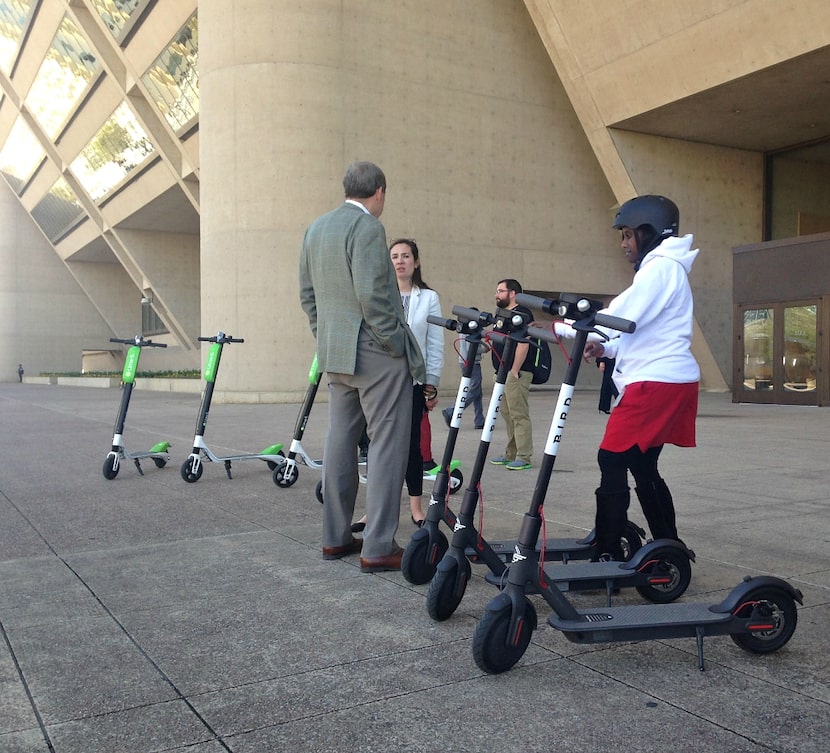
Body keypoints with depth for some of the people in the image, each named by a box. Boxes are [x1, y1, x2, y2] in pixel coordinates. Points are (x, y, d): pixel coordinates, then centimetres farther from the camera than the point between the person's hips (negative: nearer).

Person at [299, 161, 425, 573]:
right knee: (387, 443, -3)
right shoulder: (367, 226, -13)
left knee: (340, 441, 14)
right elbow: (371, 294, -21)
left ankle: (335, 537, 22)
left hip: (335, 353, 9)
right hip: (376, 353, -9)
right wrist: (394, 341, -12)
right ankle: (378, 547, -2)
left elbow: (307, 293, 16)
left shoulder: (315, 228, 13)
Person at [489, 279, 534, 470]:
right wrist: (487, 342, 12)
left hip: (516, 373, -10)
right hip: (503, 373, 10)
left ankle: (524, 457, -6)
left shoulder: (522, 314, -10)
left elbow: (523, 344, -19)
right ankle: (511, 454, 20)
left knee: (519, 415, -9)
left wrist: (514, 371, -22)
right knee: (508, 414, 13)